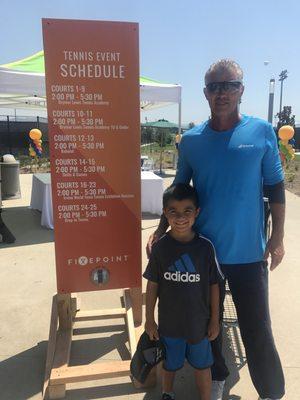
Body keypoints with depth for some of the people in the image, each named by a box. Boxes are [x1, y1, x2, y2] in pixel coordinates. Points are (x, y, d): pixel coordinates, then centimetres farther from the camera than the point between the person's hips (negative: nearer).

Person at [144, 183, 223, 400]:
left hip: (199, 321, -1)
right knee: (170, 364, 24)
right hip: (169, 321, 1)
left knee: (202, 365, 21)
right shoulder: (161, 247, -15)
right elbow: (153, 285, -6)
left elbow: (213, 285, -6)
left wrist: (215, 320, 0)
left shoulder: (205, 246, -15)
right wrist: (149, 319, -1)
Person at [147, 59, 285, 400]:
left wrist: (277, 237, -3)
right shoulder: (190, 140, -1)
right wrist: (161, 230, 0)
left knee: (257, 330, 8)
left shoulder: (262, 132, -4)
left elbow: (275, 188, 1)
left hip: (249, 252, -2)